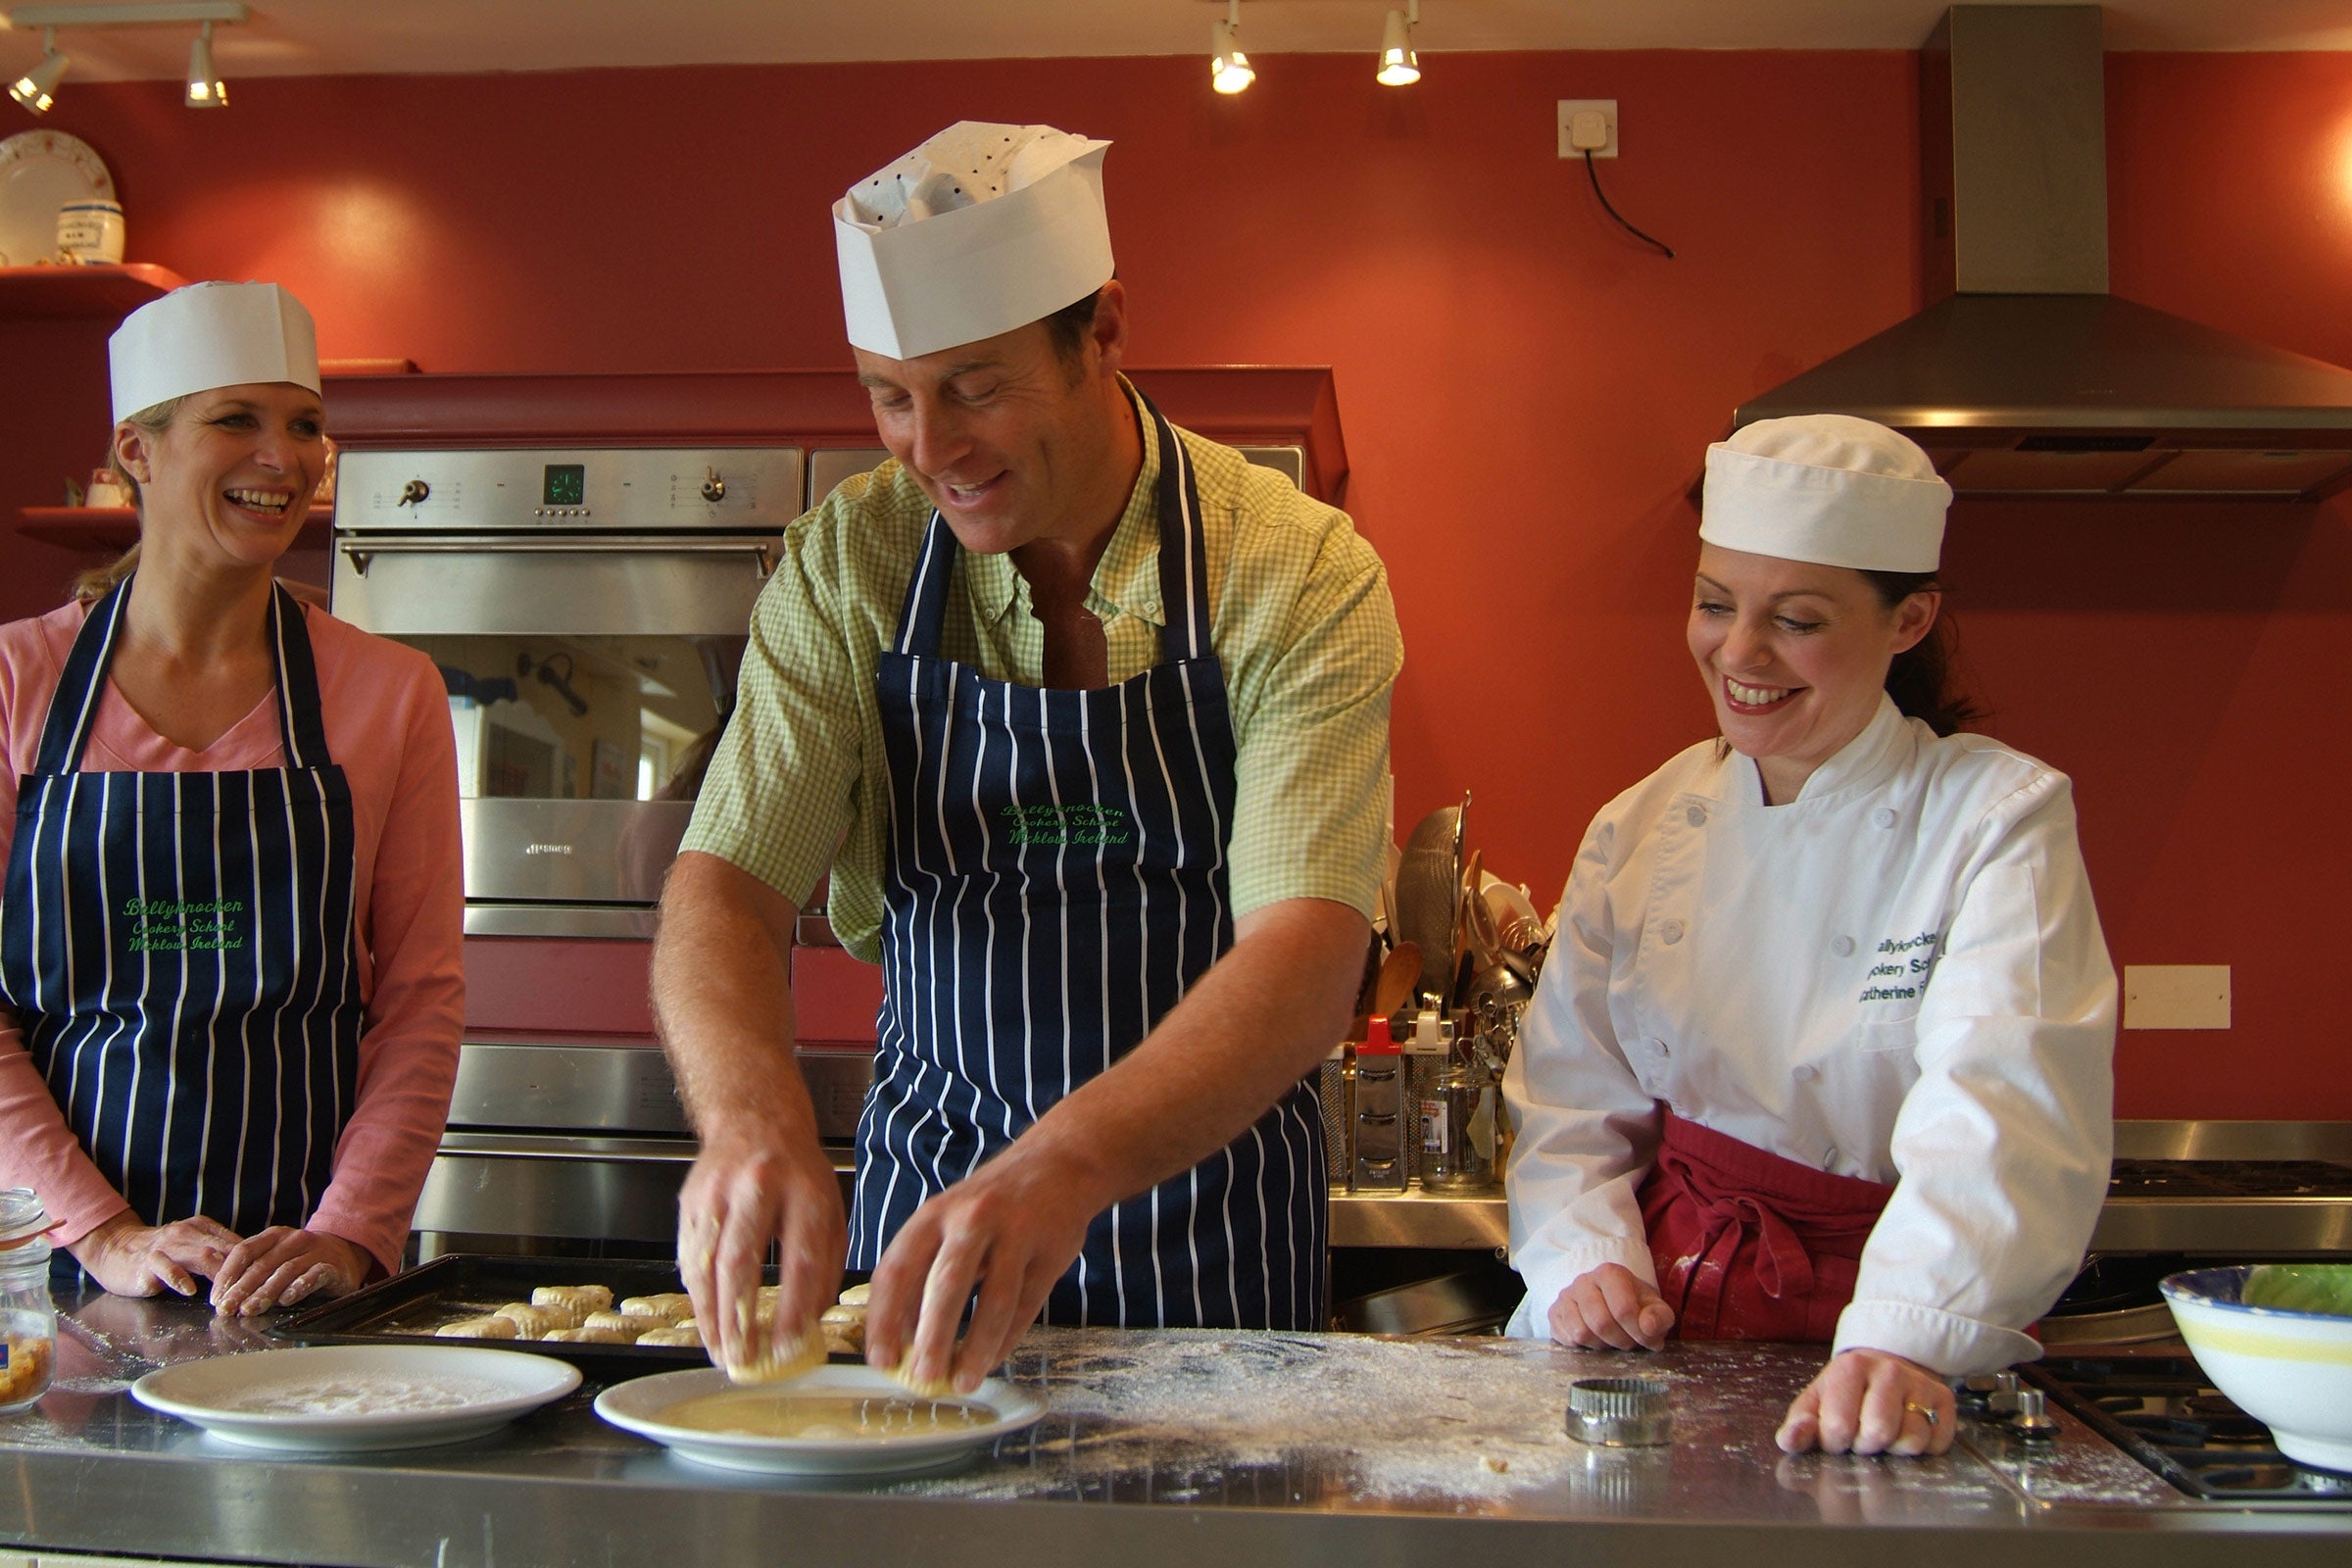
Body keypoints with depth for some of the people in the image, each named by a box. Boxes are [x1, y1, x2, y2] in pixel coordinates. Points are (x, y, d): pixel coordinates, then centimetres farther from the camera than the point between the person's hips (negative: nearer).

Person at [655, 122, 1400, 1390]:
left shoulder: (1297, 576, -15)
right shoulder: (846, 563, -6)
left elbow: (1308, 952, -25)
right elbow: (725, 885, -13)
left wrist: (1067, 1165, -42)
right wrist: (751, 1114, -34)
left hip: (1210, 1224, -1)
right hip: (927, 1191, 2)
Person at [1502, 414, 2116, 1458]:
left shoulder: (2003, 817, -7)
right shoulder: (1641, 831, 6)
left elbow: (2006, 1109, -20)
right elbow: (1571, 1096, 9)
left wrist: (1904, 1343, -35)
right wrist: (1585, 1259, -9)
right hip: (1653, 1333, 3)